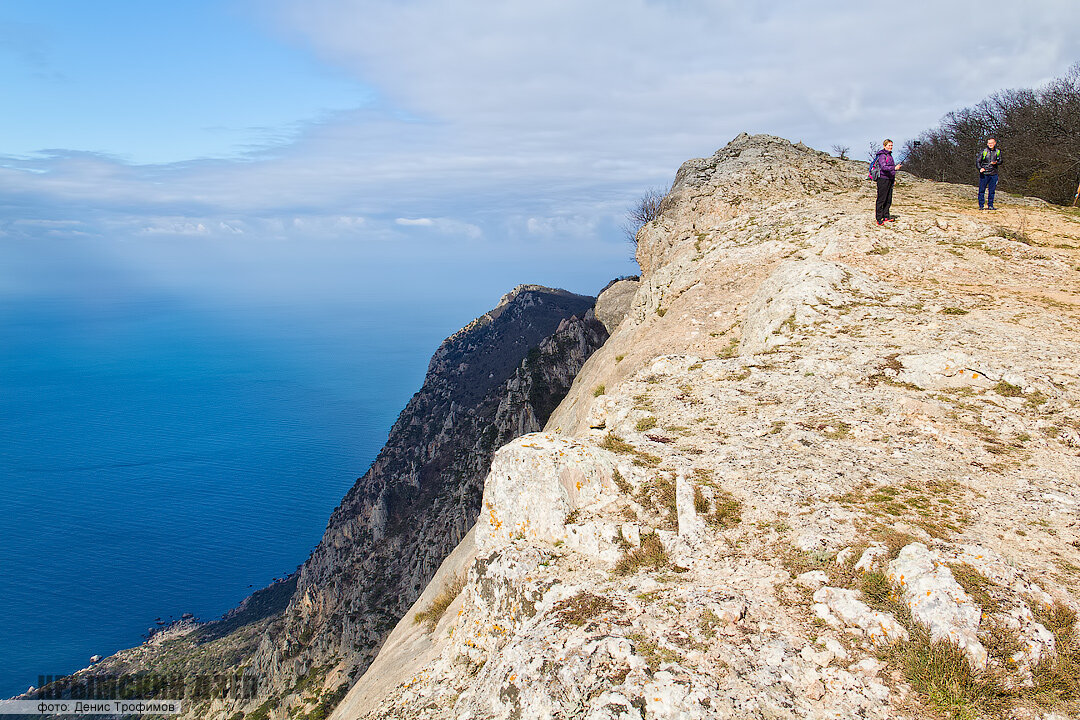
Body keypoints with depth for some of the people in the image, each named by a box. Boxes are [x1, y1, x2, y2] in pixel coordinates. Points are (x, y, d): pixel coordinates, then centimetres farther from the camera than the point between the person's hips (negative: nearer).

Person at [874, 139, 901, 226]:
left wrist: (893, 179, 22)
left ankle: (886, 216, 17)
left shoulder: (889, 155, 18)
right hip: (883, 179, -9)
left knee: (888, 199, 9)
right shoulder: (882, 155, -10)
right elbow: (883, 167, -25)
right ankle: (879, 219, -5)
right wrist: (894, 168, -36)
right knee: (881, 199, -7)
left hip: (889, 179, 9)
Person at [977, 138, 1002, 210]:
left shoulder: (998, 152, 8)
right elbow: (978, 161, 0)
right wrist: (980, 168, -17)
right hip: (984, 174, -2)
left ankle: (990, 205, 13)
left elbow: (1000, 161, 11)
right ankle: (981, 206, 4)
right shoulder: (983, 151, 0)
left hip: (993, 174, 3)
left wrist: (996, 162, -13)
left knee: (992, 190, 5)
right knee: (982, 190, -2)